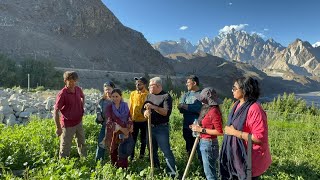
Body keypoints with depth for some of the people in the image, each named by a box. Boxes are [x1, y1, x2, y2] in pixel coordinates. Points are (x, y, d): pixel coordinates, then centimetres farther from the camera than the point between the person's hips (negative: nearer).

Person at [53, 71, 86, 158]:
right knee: (65, 148, 7)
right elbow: (55, 111, -20)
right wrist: (58, 128, -19)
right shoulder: (62, 94, -22)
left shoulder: (78, 89, -4)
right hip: (68, 124, -6)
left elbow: (83, 97, 20)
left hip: (79, 122, 7)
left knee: (82, 143, 25)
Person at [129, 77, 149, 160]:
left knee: (143, 139, 14)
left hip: (144, 121, -2)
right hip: (134, 120, 2)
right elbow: (130, 107, 7)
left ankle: (142, 155, 31)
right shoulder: (133, 93, 3)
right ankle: (131, 156, 23)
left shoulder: (148, 95, -7)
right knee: (133, 139, 10)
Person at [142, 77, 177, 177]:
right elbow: (143, 108, 7)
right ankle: (156, 169, 36)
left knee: (166, 150, -7)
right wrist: (145, 112, -16)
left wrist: (153, 107, -26)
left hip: (161, 128, -7)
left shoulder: (166, 96, -8)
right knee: (152, 150, 18)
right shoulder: (149, 96, 12)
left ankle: (172, 173, 3)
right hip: (150, 127, 7)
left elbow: (166, 112, -19)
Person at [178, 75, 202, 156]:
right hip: (186, 126, 6)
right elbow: (181, 109, -1)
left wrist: (185, 106, -13)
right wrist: (193, 108, -19)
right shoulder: (186, 95, 11)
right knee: (189, 149, 18)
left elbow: (200, 108, -19)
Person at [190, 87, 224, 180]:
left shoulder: (214, 111, -21)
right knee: (209, 170, 23)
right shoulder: (208, 109, 7)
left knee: (209, 172, 6)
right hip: (204, 142, 9)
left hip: (209, 144, -9)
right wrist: (198, 127, 2)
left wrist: (201, 130, -21)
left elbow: (219, 132, -23)